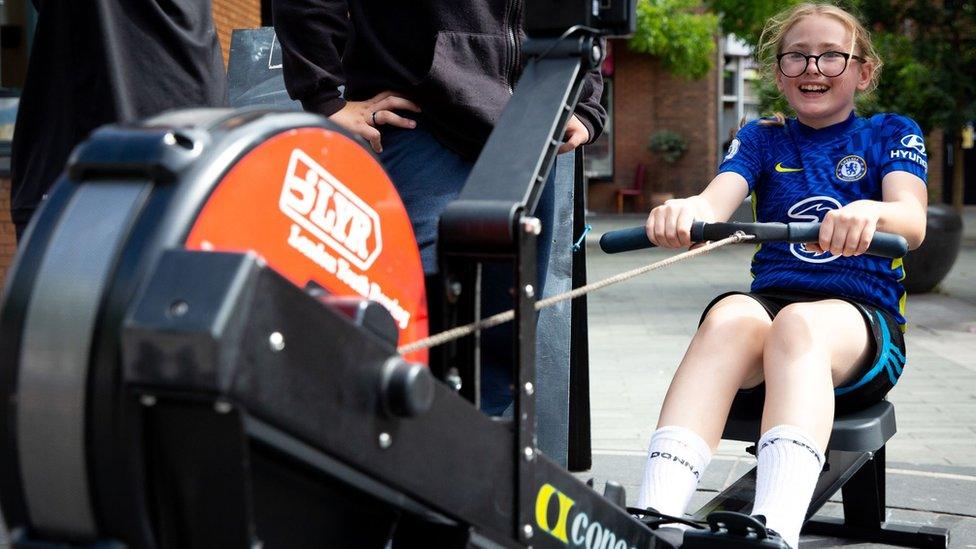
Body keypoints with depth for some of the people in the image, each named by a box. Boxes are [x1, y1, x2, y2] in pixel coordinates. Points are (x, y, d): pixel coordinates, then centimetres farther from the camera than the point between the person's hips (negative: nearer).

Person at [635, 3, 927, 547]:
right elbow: (715, 205, -4)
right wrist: (682, 212, -30)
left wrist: (871, 213, -35)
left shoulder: (893, 134, 13)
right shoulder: (761, 139, 18)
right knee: (732, 313, -35)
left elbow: (912, 223, -9)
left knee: (799, 322, -38)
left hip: (865, 321, -1)